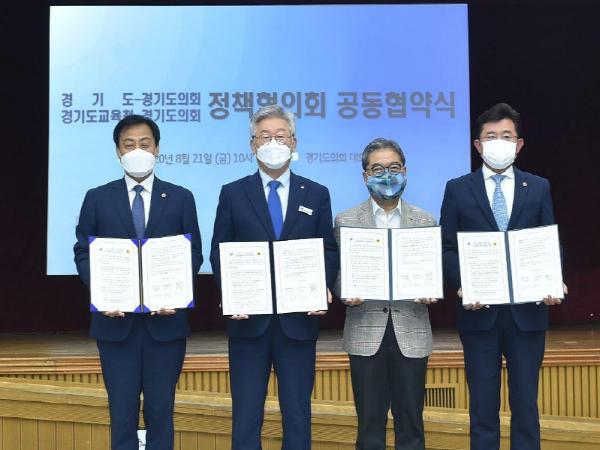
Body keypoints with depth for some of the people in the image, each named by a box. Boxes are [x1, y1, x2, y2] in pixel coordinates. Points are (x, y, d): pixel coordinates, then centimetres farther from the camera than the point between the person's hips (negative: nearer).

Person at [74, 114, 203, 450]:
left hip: (165, 319, 0)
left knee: (161, 410, 7)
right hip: (116, 319, 0)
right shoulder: (97, 199, 6)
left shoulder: (181, 198, 6)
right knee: (122, 411, 6)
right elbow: (83, 253, 5)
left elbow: (194, 254, 4)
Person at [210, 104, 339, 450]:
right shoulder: (233, 194, 6)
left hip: (299, 320, 1)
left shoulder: (317, 195, 8)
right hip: (249, 319, 0)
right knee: (246, 414, 5)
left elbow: (329, 252, 7)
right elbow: (219, 253, 4)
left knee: (298, 413, 8)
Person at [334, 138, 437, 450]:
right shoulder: (346, 221, 5)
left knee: (410, 424, 7)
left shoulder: (425, 221, 8)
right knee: (369, 425, 6)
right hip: (366, 333, -1)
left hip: (411, 334, 1)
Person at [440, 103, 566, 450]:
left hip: (527, 310, 1)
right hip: (480, 311, -1)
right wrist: (463, 286, -13)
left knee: (525, 404, 7)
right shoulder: (458, 189, 4)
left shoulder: (539, 188, 8)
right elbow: (447, 248, 2)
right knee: (483, 405, 7)